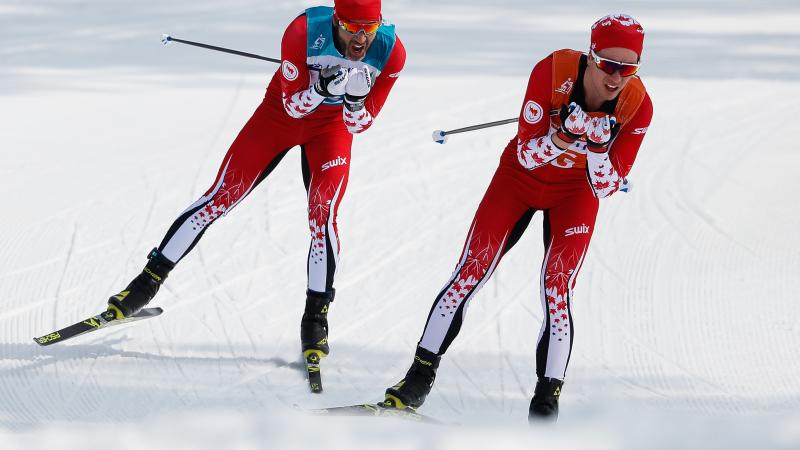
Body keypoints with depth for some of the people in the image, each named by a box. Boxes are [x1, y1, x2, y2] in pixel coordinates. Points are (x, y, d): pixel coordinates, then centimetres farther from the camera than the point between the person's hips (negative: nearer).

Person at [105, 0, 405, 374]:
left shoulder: (390, 52, -26)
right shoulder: (303, 31, -31)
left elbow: (359, 124, -15)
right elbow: (294, 106, -22)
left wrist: (355, 99, -37)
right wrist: (322, 87, -42)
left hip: (335, 122, 1)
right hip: (285, 109, -1)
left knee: (323, 215, -18)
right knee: (223, 194, -5)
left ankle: (315, 319, -5)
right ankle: (149, 281, 4)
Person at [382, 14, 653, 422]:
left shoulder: (637, 105, -24)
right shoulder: (554, 71, -29)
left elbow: (606, 187, -19)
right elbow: (527, 154, -22)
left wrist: (598, 146, -37)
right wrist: (565, 136, -41)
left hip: (575, 189, 0)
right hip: (522, 174, 0)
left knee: (557, 290, -16)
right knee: (470, 273, -6)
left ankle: (545, 403, -8)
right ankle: (419, 379, 5)